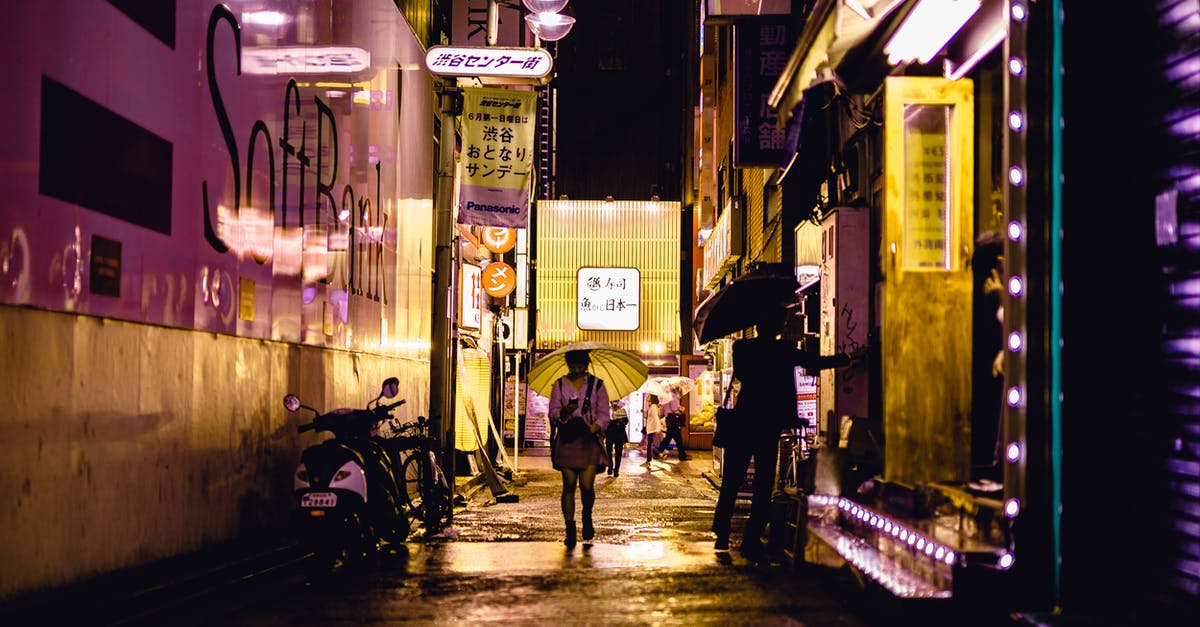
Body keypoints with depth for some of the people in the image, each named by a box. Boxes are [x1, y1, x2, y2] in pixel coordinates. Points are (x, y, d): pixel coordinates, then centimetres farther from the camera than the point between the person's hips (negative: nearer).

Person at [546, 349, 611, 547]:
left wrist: (596, 426, -14)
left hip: (589, 440, -1)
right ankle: (570, 529, 4)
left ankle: (587, 517, 20)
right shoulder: (559, 385, 11)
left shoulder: (597, 385, 8)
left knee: (587, 485, -10)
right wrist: (564, 412, -16)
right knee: (569, 485, -2)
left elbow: (604, 413, 7)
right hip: (566, 440, 1)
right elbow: (552, 413, 7)